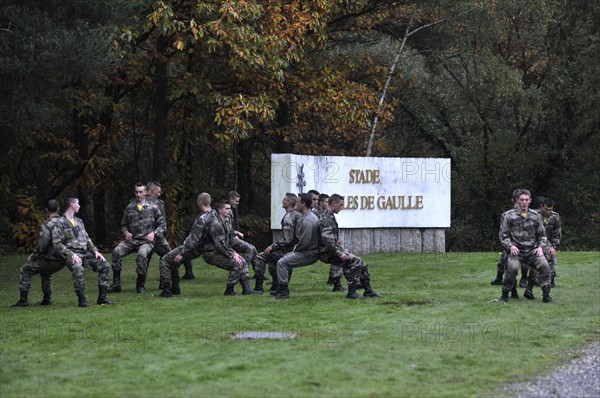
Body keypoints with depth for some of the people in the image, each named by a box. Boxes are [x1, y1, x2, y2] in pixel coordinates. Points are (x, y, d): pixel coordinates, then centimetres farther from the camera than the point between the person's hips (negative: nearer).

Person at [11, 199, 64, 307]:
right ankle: (47, 299, 28)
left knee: (25, 270, 9)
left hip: (51, 260, -7)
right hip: (62, 261, 7)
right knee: (46, 272, 34)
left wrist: (33, 256, -2)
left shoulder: (47, 225, -16)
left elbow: (42, 244, -18)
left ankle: (23, 300, 3)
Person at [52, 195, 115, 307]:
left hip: (85, 252, 7)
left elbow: (87, 239, 24)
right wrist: (71, 254, -20)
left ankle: (102, 297, -4)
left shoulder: (79, 221, 22)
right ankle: (82, 299, -30)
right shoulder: (60, 223, -2)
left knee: (104, 264, -9)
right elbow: (57, 244, -9)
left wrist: (95, 250, 7)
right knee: (78, 267, -38)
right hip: (71, 254, -7)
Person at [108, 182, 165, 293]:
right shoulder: (129, 208, 13)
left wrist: (154, 233, -8)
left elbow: (162, 225, 10)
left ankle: (140, 285, -17)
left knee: (141, 254, -35)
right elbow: (123, 225, 22)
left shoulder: (153, 208, 6)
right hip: (131, 239, 3)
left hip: (146, 241, -3)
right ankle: (116, 283, -17)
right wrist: (126, 232, 0)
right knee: (116, 251, -24)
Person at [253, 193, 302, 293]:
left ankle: (258, 287, -4)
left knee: (260, 257, -4)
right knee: (272, 259, 31)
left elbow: (287, 239, -26)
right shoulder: (298, 215, 7)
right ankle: (275, 286, 33)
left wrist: (272, 246, -14)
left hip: (287, 251, -9)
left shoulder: (288, 217, -21)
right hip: (295, 247, 9)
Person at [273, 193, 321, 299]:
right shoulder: (309, 216, 12)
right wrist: (296, 247, 11)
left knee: (282, 262, -14)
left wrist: (296, 249, -8)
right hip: (309, 251, 11)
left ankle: (283, 292, -10)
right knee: (286, 258, 25)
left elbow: (305, 242, -26)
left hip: (309, 254, -11)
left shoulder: (307, 221, -22)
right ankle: (281, 289, 28)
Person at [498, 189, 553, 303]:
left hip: (532, 250, 3)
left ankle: (546, 294, -12)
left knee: (544, 265, -22)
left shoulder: (535, 216, 11)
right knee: (512, 267, -29)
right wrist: (510, 246, -13)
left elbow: (542, 235, 19)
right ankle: (504, 294, -11)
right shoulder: (509, 216, 2)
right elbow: (503, 235, 4)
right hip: (516, 250, -3)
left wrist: (541, 247, 1)